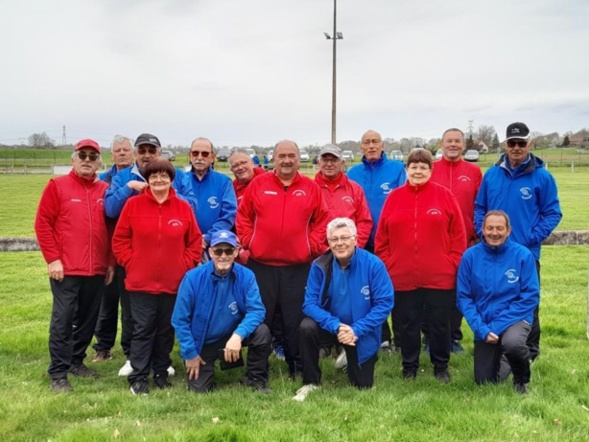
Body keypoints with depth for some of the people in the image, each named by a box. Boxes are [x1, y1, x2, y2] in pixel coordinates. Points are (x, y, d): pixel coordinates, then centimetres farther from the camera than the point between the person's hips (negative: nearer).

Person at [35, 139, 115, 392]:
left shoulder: (105, 190, 9)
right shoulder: (57, 186, -1)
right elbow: (42, 223, -4)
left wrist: (111, 262, 9)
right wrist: (52, 259, -10)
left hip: (97, 270, 4)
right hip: (65, 269, -4)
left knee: (89, 319, 12)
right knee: (62, 320, -1)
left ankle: (76, 361, 28)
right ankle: (58, 373, 7)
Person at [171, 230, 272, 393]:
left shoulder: (246, 276, -15)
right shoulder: (193, 278, -19)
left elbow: (256, 310, -20)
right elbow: (180, 319, -13)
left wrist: (238, 335, -37)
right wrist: (190, 353, -11)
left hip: (232, 335, 1)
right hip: (202, 342, -1)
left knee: (262, 332, -26)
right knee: (199, 389, -6)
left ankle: (256, 379, 0)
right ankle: (209, 364, 29)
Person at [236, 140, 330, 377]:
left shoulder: (311, 188, 4)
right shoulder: (258, 184, 3)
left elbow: (322, 220, 8)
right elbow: (243, 217, 7)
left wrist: (313, 245, -2)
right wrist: (248, 242, -2)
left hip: (298, 266, 0)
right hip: (261, 264, 0)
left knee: (295, 320, 7)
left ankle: (297, 368, 21)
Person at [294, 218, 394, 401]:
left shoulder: (373, 264, -21)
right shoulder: (320, 265, -16)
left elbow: (385, 303, -20)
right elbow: (310, 303, -16)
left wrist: (357, 329, -26)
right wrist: (336, 326, -30)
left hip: (362, 333, 0)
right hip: (331, 326, 0)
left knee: (363, 385, 7)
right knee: (306, 328, -31)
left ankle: (350, 356, 42)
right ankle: (311, 382, -10)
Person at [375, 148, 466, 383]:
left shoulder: (445, 195, 0)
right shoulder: (394, 197, 4)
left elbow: (459, 235, 1)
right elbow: (382, 237, 6)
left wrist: (452, 264, -4)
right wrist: (387, 264, 0)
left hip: (440, 277, -1)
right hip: (402, 277, 1)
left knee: (439, 324, 10)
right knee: (408, 324, 12)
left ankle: (441, 367, 28)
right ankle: (409, 367, 28)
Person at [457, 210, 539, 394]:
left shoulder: (523, 255, -12)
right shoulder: (470, 256, -8)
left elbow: (530, 296, -12)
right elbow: (463, 297, -5)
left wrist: (498, 325, -17)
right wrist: (481, 328, -17)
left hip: (515, 319, -2)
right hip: (484, 324, 2)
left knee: (512, 343, -36)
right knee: (484, 380, 2)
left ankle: (521, 379, -1)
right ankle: (496, 356, 38)